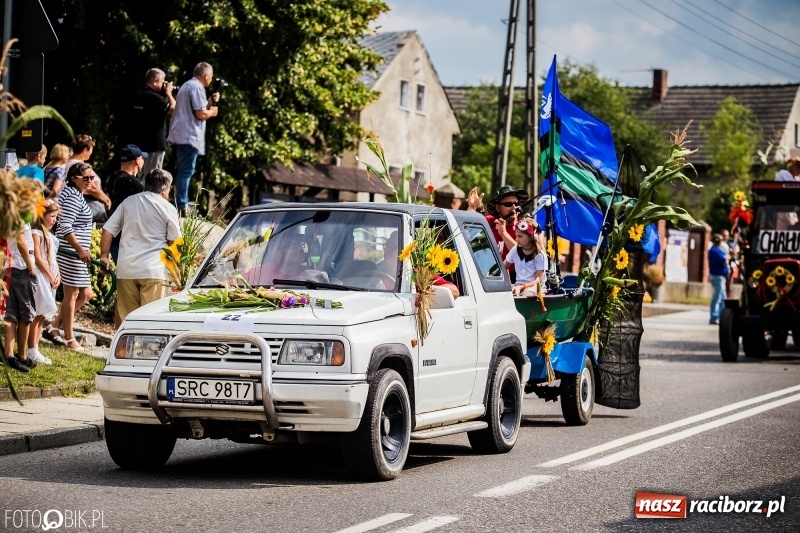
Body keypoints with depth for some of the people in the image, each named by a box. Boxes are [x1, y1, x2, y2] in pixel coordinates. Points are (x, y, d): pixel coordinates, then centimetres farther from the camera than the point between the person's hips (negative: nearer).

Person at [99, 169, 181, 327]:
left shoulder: (128, 202, 10)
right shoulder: (168, 208, -1)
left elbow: (108, 230, 8)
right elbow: (175, 241, 1)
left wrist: (104, 256, 15)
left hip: (126, 269, 4)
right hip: (154, 270, -4)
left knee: (124, 315, 10)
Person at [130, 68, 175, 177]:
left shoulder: (137, 97, 12)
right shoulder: (153, 97, -16)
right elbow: (173, 110, -15)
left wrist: (165, 95, 15)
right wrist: (169, 93, -1)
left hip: (138, 143, 9)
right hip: (154, 144, -9)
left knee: (139, 178, 13)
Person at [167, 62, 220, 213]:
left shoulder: (186, 86, 21)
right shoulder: (197, 88, -12)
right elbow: (201, 114, -18)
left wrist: (209, 103, 20)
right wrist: (212, 111, 1)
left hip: (180, 136, 10)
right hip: (189, 136, -10)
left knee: (183, 171, 14)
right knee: (186, 171, -9)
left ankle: (182, 204, 18)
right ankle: (182, 206, -11)